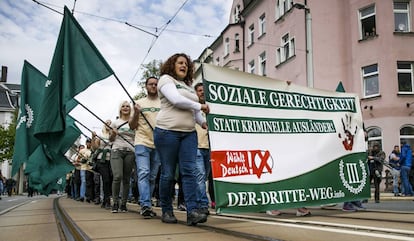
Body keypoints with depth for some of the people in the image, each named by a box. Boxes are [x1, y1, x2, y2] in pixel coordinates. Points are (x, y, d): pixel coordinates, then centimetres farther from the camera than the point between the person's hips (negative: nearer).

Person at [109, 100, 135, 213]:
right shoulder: (115, 122, 11)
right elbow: (110, 139, 14)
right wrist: (113, 134, -8)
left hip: (130, 152, 2)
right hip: (117, 151, -1)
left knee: (126, 179, 1)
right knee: (117, 176, -17)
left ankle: (123, 204, 9)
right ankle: (115, 202, -5)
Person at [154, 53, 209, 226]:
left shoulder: (188, 86, 24)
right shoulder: (166, 79, 4)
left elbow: (194, 110, 23)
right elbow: (176, 100, -12)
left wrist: (203, 122, 4)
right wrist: (200, 106, -4)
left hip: (189, 133, 6)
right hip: (168, 132, -5)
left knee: (189, 171, -7)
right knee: (168, 173, 0)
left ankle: (192, 211, -13)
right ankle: (166, 211, 12)